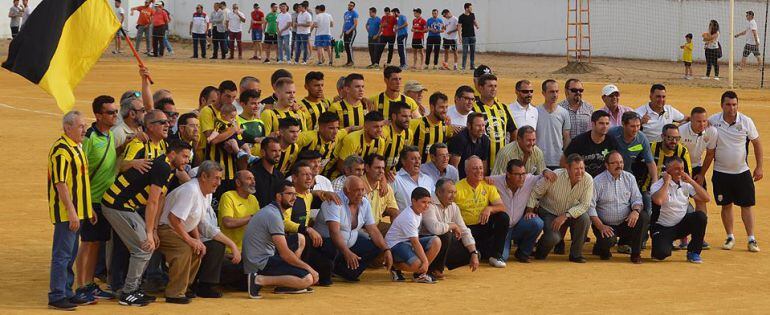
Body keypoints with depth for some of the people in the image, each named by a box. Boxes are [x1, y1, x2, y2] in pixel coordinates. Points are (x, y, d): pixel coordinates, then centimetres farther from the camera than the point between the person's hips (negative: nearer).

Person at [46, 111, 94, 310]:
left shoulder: (77, 147, 16)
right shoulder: (61, 150, -16)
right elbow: (60, 183, -21)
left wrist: (88, 209, 22)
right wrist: (71, 211, -23)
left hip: (77, 211, 10)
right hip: (66, 212, -10)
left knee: (70, 255, 14)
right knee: (62, 254, -6)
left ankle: (67, 293, 20)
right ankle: (57, 296, -2)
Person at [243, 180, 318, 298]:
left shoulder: (271, 210, 17)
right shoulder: (273, 215, -16)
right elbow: (285, 254, -18)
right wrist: (309, 269, -10)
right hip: (260, 264, -11)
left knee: (300, 239, 20)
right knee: (307, 279, -20)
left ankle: (284, 286, 10)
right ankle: (259, 280, -14)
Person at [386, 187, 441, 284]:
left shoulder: (419, 213, 7)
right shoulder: (408, 217, -22)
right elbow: (415, 242, -25)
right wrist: (425, 261, -25)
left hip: (408, 241, 10)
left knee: (436, 241, -9)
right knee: (417, 264, -33)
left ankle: (420, 273, -3)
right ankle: (394, 266, -2)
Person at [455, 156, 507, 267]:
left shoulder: (488, 186, 3)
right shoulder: (458, 188, -9)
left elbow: (502, 207, -4)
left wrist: (489, 209, -26)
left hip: (485, 225, 4)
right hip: (467, 228, -4)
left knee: (503, 218, -22)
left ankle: (496, 255, -11)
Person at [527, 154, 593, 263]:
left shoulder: (588, 180, -18)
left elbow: (584, 204, -19)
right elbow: (534, 193, -12)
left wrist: (565, 215, -30)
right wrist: (529, 210, -22)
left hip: (572, 213, 3)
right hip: (550, 212, -3)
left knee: (584, 218, -29)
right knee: (553, 237, -28)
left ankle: (576, 254, -9)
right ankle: (540, 253, 10)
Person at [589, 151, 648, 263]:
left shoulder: (629, 178, 6)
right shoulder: (598, 181, -6)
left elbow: (637, 199, 5)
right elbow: (590, 207, -10)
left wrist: (636, 210, -19)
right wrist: (600, 226, -20)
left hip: (626, 222, 4)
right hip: (606, 225, -4)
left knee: (644, 216, -24)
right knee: (605, 242, -33)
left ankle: (636, 253, -11)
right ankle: (601, 248, 9)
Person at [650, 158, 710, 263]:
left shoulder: (685, 185, 5)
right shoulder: (658, 185, -12)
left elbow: (706, 198, -2)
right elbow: (658, 201, -35)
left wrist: (691, 181, -8)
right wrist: (667, 182, -23)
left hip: (681, 225, 5)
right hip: (662, 228, -5)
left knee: (701, 216, -22)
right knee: (661, 254, -30)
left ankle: (693, 253, -7)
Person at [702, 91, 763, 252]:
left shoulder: (746, 122, -7)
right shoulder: (712, 121, -6)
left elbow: (757, 143, 3)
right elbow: (710, 151, 2)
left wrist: (759, 167, -1)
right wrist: (702, 173, -1)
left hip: (742, 172, -1)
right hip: (721, 172, 1)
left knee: (746, 205, -1)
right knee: (726, 205, 7)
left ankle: (751, 239, 4)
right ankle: (730, 237, 20)